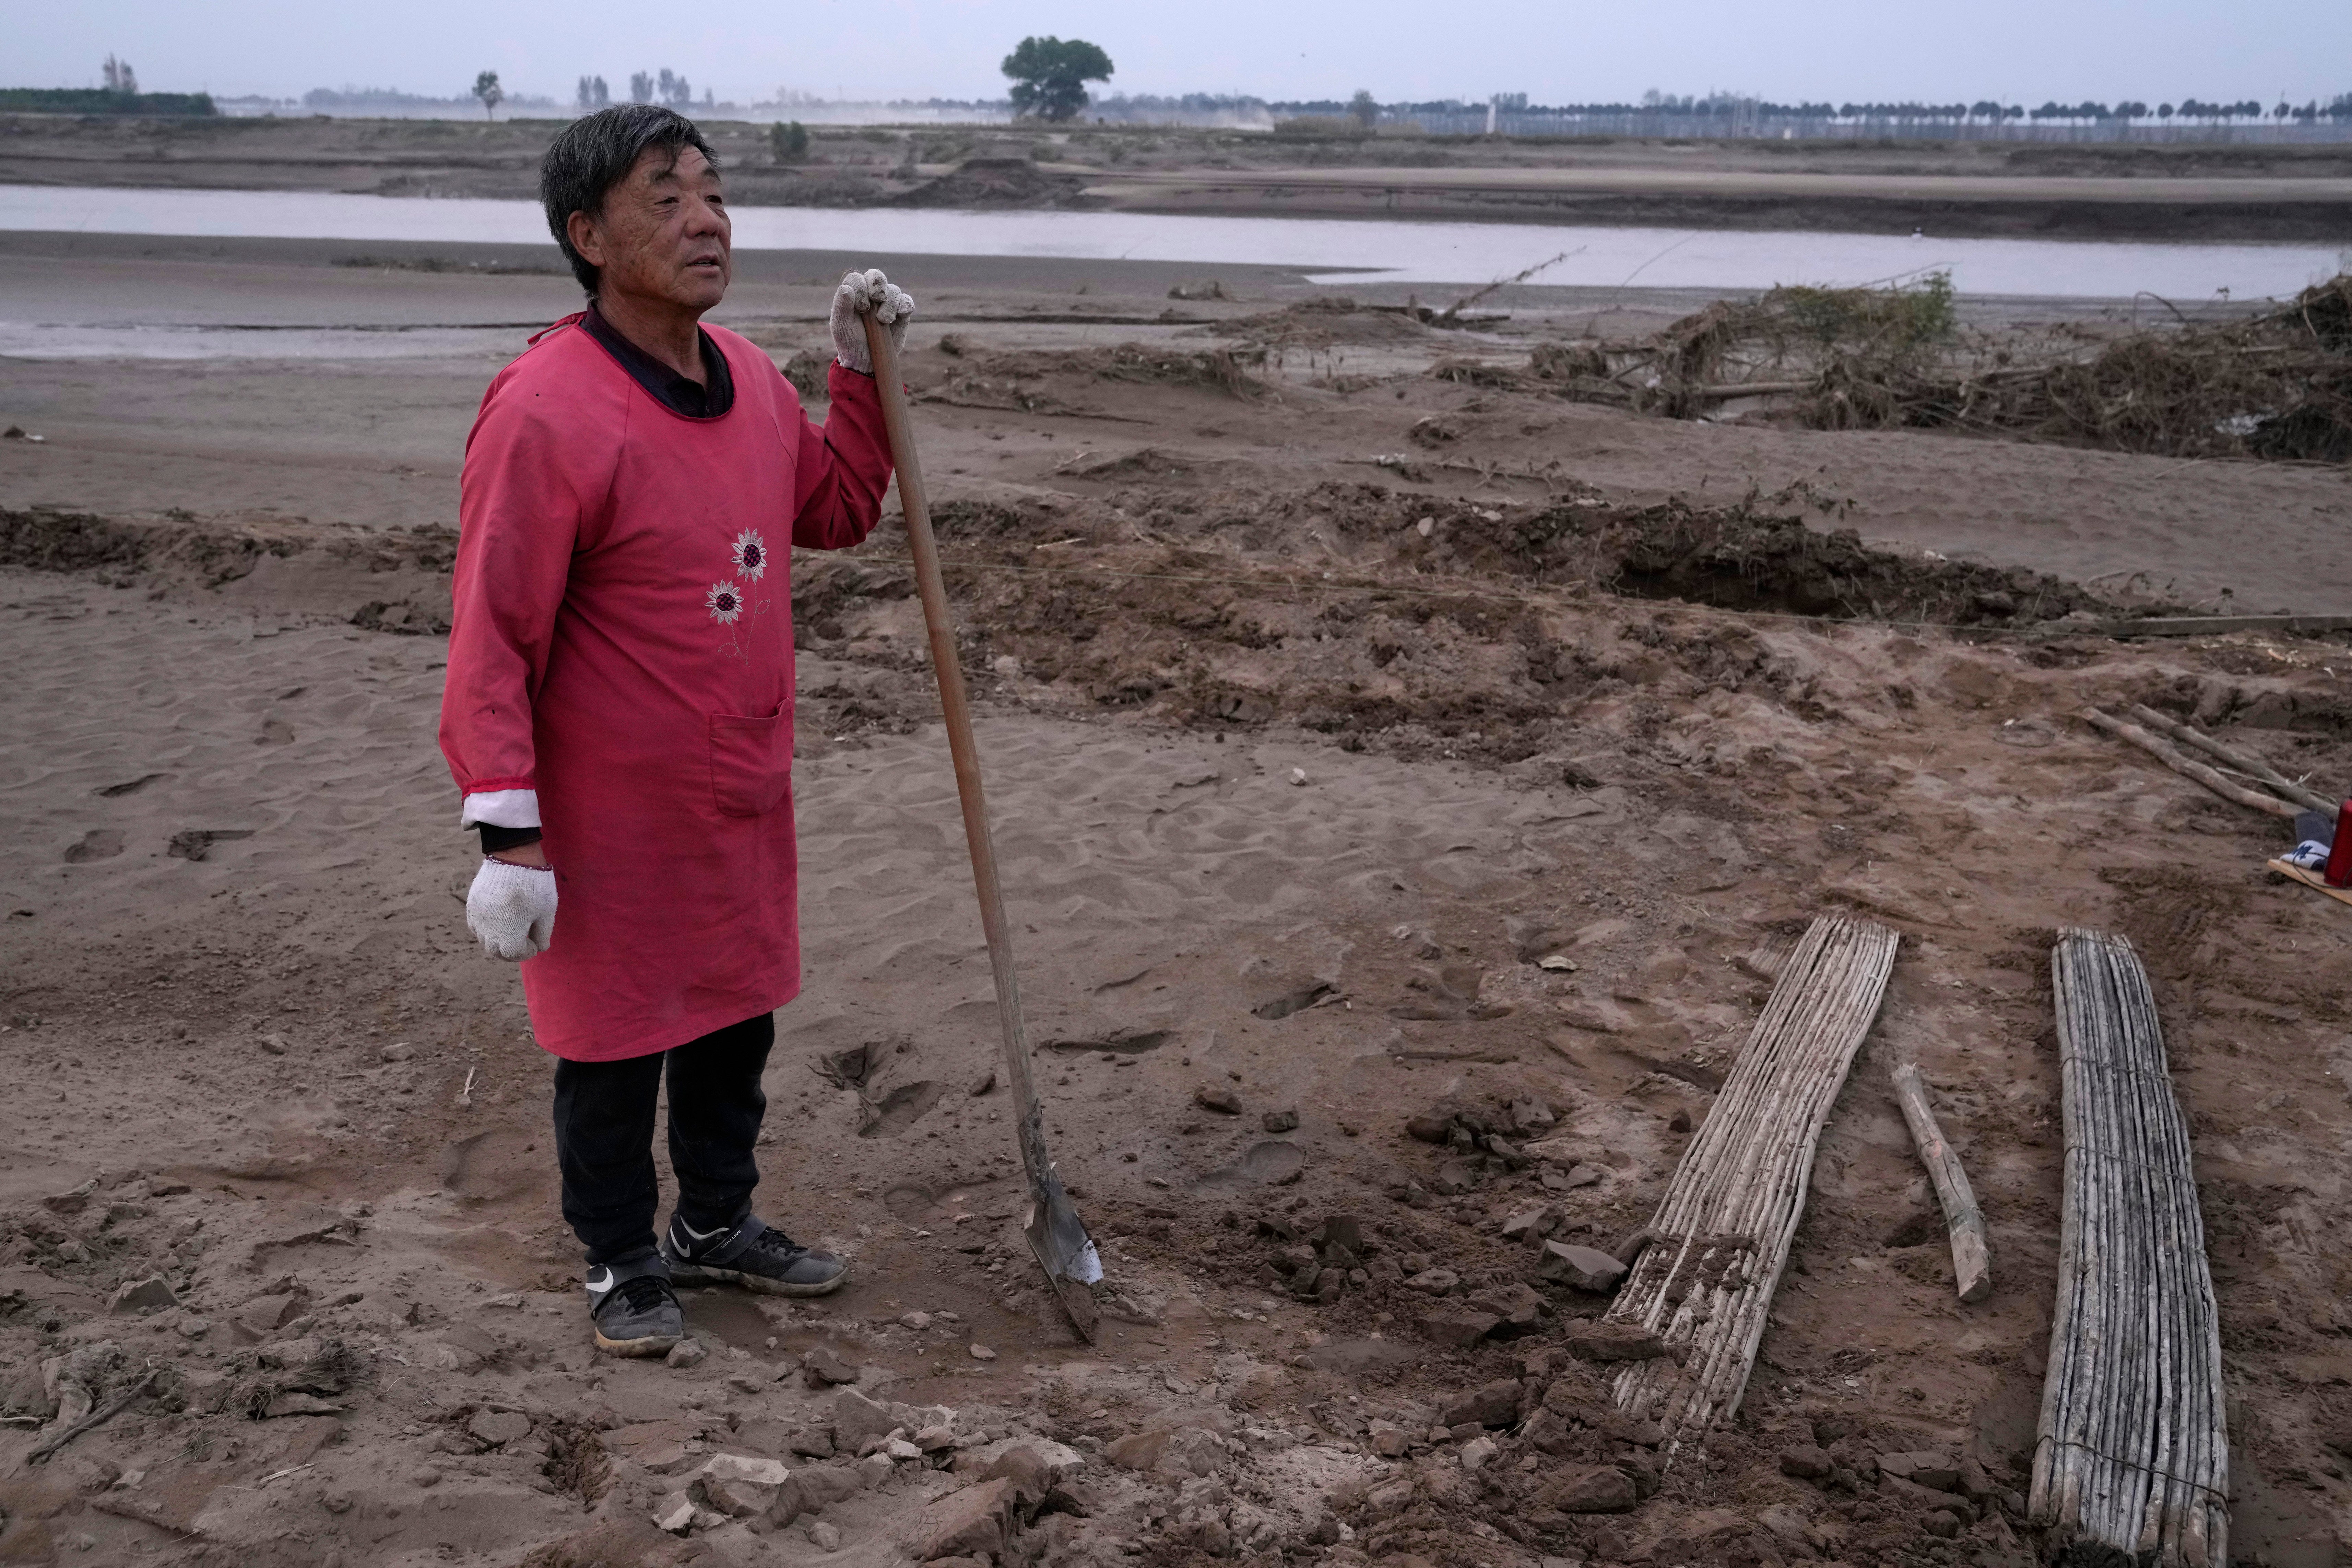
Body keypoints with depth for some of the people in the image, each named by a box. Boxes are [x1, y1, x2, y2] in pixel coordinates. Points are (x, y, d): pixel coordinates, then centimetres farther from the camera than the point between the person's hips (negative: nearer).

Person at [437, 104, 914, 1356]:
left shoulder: (748, 379, 2)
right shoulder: (544, 410, -21)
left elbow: (836, 513, 18)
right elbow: (493, 638, -20)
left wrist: (862, 372, 5)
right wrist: (509, 834, -21)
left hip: (746, 799, 7)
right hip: (611, 817, -7)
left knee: (737, 1020, 20)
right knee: (614, 1049, 11)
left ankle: (717, 1225, 42)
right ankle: (623, 1263, 33)